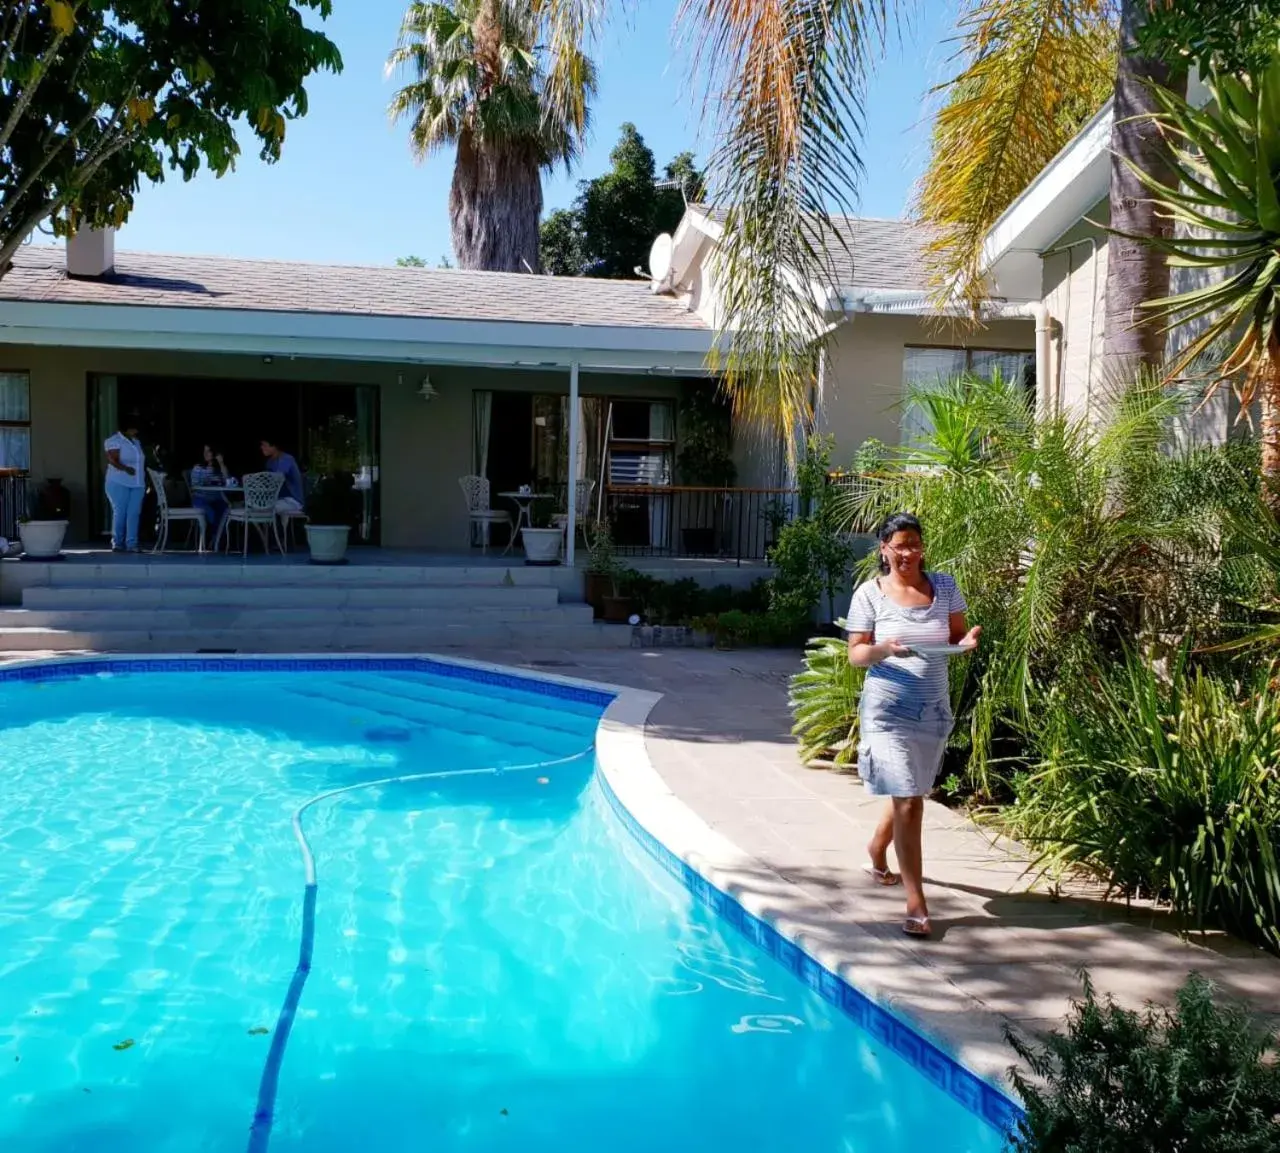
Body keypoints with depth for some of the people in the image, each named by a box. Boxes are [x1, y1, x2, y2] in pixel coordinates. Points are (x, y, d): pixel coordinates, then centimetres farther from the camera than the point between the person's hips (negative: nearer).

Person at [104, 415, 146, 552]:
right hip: (119, 484, -6)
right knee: (120, 513, -5)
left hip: (137, 484, 6)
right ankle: (117, 544, 3)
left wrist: (145, 479, 14)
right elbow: (113, 460, -14)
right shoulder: (114, 441, -3)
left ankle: (132, 544, -2)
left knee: (134, 514, -2)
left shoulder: (136, 442, 19)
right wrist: (125, 468, -31)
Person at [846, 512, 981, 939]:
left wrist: (967, 641, -15)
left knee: (907, 794, 21)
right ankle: (916, 904, -4)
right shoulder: (870, 593, -6)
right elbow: (855, 654, -5)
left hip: (934, 709, 4)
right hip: (889, 710, -4)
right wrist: (883, 650, -26)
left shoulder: (944, 587, 4)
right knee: (908, 802, -10)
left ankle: (877, 852, 51)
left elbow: (957, 634, 8)